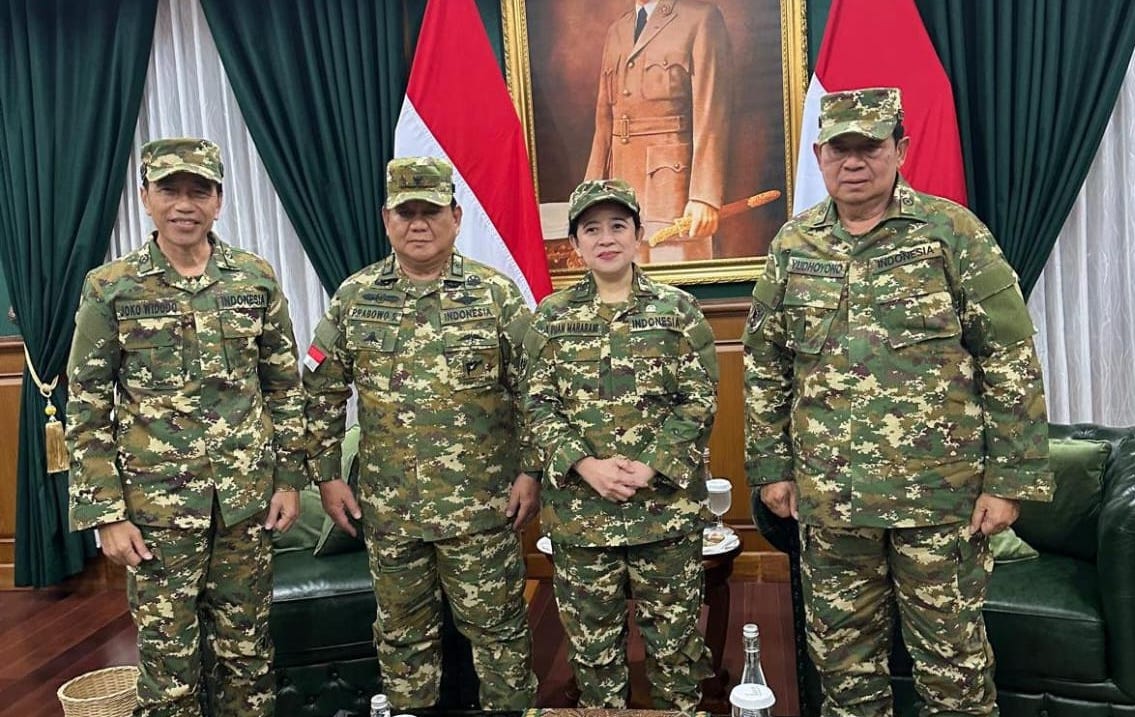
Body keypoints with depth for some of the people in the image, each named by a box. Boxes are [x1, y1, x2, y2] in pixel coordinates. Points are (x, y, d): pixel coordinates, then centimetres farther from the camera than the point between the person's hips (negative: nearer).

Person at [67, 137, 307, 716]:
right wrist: (106, 514, -5)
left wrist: (289, 478, 4)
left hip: (247, 497, 2)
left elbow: (285, 385, 7)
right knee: (168, 659, 9)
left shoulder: (256, 279, 1)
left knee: (247, 649, 14)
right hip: (156, 504, -1)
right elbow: (87, 409, -2)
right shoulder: (109, 288, -4)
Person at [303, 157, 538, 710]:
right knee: (403, 633, 17)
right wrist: (326, 475, 4)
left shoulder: (497, 294, -5)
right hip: (388, 508, 3)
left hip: (481, 504, -2)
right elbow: (320, 393, 7)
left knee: (497, 627, 9)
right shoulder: (354, 298, 2)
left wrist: (531, 471, -7)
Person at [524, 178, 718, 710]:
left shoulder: (677, 309, 1)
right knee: (591, 640, 12)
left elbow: (700, 401, -3)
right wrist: (586, 466, -13)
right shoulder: (552, 317, 5)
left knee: (674, 633, 10)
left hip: (666, 504, -1)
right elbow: (538, 405, 1)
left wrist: (650, 468, -14)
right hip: (578, 508, 1)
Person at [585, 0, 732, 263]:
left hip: (674, 190, -5)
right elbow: (604, 122, 17)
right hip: (622, 194, 5)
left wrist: (704, 196, -16)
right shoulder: (616, 31, 19)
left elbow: (712, 115, -7)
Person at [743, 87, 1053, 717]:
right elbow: (764, 365, 10)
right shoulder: (793, 245, 6)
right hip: (827, 496, 3)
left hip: (940, 493, -3)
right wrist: (771, 467, 7)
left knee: (952, 655, 10)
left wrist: (1011, 479, -9)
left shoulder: (952, 232, -4)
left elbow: (1011, 361, -5)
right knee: (842, 660, 15)